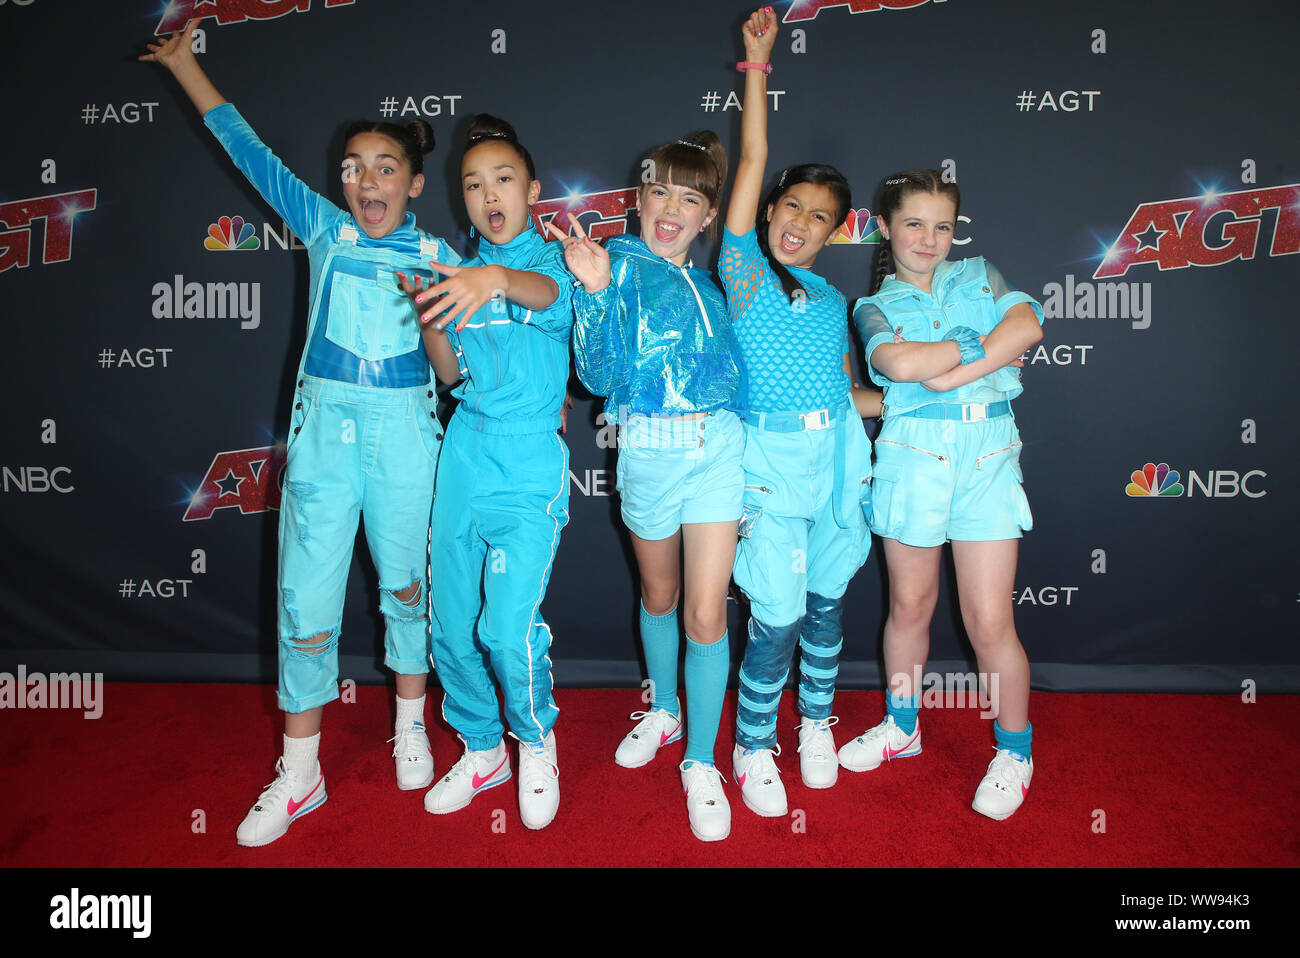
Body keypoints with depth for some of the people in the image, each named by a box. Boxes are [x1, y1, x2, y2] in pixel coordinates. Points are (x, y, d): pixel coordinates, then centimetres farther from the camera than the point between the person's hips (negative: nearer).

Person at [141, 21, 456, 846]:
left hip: (404, 432, -1)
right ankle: (300, 775, 18)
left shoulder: (437, 256, 2)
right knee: (307, 603, 3)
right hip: (324, 428, 1)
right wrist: (184, 64, 14)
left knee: (407, 583, 12)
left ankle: (412, 725, 35)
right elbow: (250, 150, 12)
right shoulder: (326, 229, 6)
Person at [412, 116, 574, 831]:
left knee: (508, 626, -14)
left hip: (529, 465, -5)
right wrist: (427, 316, -2)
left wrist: (498, 279, -47)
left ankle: (536, 745, 17)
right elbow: (454, 373, 13)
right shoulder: (460, 270, 14)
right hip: (462, 458, 5)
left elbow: (548, 291, -28)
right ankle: (482, 750, 32)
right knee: (452, 626, 8)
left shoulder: (553, 260, -1)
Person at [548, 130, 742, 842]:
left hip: (717, 450, 2)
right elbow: (599, 375, -13)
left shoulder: (709, 287, 13)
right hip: (647, 454, -2)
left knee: (706, 615, -1)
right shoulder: (619, 262, 0)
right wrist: (595, 291, -22)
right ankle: (663, 712, 42)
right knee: (659, 597, 17)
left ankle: (700, 764, 14)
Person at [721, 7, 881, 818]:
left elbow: (845, 393, 17)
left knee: (827, 603, 13)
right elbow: (753, 159, -1)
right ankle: (753, 748, 19)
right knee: (777, 617, -2)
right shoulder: (743, 269, 1)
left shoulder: (832, 301, 15)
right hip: (772, 457, -5)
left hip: (836, 454, 5)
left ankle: (817, 725, 35)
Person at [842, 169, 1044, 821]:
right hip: (913, 452, 0)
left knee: (989, 620, -1)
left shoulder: (979, 274, 16)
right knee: (910, 604, 11)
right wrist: (985, 344, -5)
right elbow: (898, 363, -12)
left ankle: (1014, 750, 21)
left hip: (988, 453, 0)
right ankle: (901, 726, 34)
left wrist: (941, 370, -13)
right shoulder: (875, 305, 10)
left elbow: (1027, 323, -6)